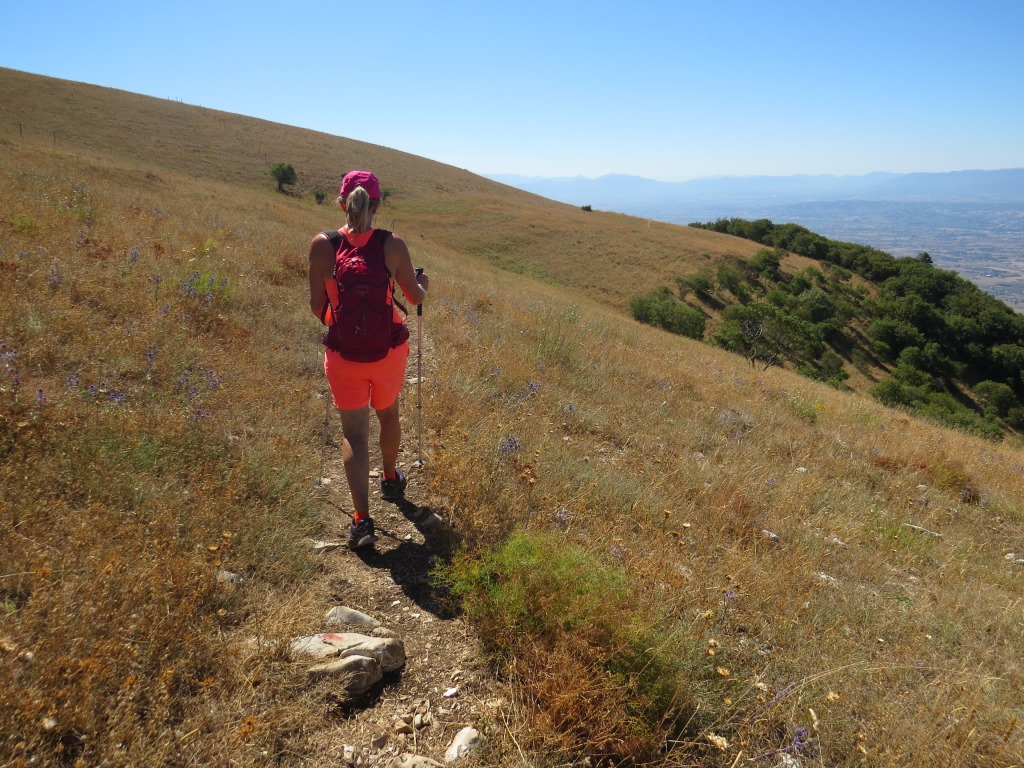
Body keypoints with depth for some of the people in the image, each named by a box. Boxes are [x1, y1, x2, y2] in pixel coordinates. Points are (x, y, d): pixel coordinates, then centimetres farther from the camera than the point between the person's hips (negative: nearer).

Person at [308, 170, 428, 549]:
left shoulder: (322, 245, -9)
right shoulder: (393, 244, -10)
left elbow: (317, 306, -2)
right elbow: (415, 297, 1)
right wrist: (423, 283, 24)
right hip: (389, 347, 1)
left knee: (353, 432, 6)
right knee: (388, 414, 26)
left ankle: (361, 518, -3)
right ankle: (391, 481, 48)